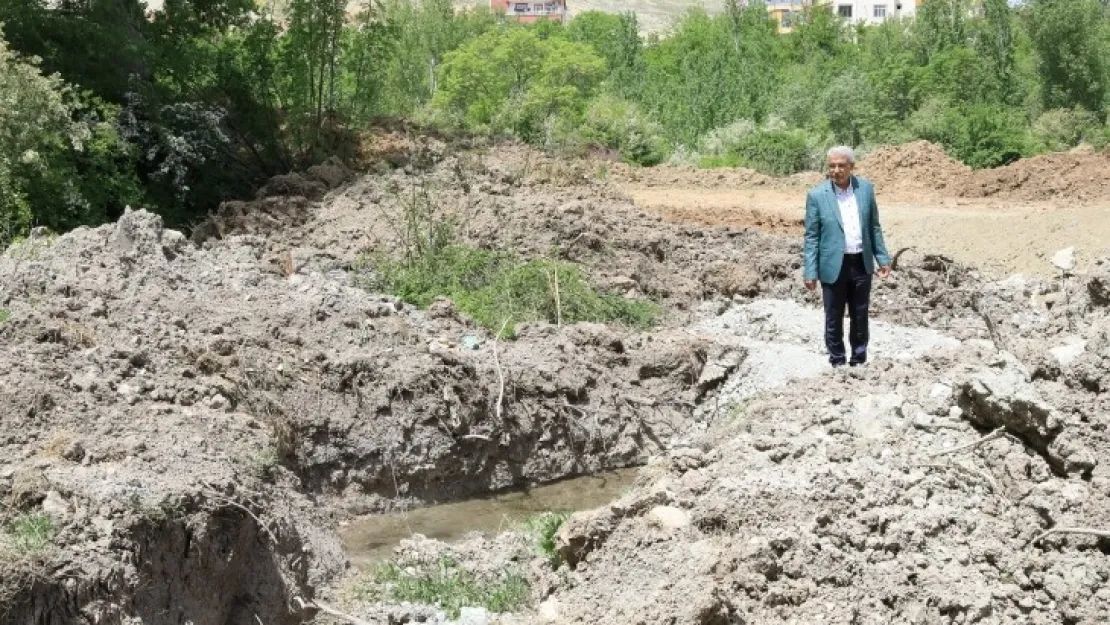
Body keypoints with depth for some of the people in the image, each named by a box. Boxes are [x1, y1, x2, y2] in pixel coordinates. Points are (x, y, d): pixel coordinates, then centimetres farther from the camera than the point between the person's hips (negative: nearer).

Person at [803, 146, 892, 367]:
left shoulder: (866, 189, 0)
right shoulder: (817, 195, -9)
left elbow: (874, 227, 9)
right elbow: (811, 237, -6)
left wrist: (882, 258, 5)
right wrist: (809, 272, -10)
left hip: (861, 264, 3)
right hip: (834, 266, -3)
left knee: (860, 316, 13)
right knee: (834, 318, 7)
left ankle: (859, 361, 27)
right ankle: (837, 361, 20)